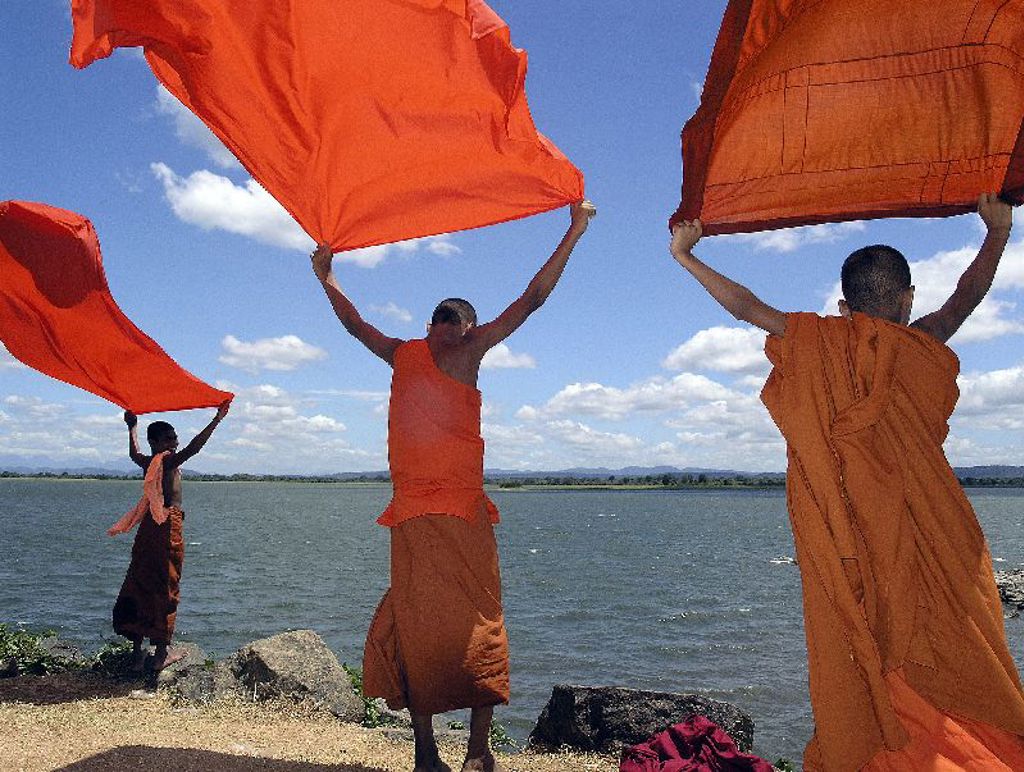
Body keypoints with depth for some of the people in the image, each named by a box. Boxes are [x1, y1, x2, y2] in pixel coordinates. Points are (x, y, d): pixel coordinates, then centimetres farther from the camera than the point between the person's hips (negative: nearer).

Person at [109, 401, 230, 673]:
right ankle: (162, 652, 5)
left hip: (149, 526, 8)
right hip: (167, 527, -8)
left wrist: (131, 427, 49)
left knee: (140, 586, 10)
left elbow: (133, 454, 34)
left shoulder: (147, 463, 11)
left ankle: (137, 653, 16)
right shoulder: (168, 461, -11)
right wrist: (217, 419, -30)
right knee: (165, 588, -1)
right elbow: (193, 447, -27)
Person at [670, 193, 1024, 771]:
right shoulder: (924, 347, -1)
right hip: (927, 539, -1)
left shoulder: (818, 345, -1)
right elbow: (969, 294, 17)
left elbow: (745, 305, 7)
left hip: (841, 542, 1)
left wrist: (685, 256, 18)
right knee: (953, 650, 7)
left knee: (852, 657, 7)